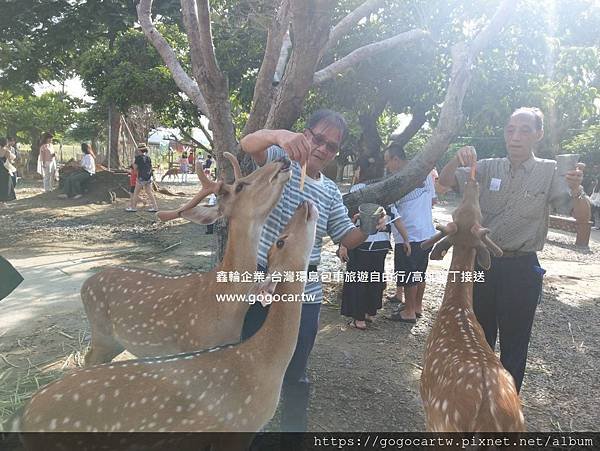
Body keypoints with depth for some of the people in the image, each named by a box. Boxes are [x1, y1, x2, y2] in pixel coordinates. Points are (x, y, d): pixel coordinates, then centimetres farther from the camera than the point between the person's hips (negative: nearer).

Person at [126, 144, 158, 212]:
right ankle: (155, 207, 4)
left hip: (141, 178, -6)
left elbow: (135, 168, -6)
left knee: (136, 193, 6)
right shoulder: (148, 158, 9)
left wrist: (133, 163, 13)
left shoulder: (138, 157, -8)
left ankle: (133, 207, 12)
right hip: (149, 178, 6)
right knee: (149, 193, 8)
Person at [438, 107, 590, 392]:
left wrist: (576, 190, -35)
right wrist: (458, 159, -25)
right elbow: (445, 181, -4)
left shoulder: (550, 172, -4)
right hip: (482, 263, 3)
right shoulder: (488, 168, 2)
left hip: (521, 269, -2)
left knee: (514, 342, 9)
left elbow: (582, 213, -12)